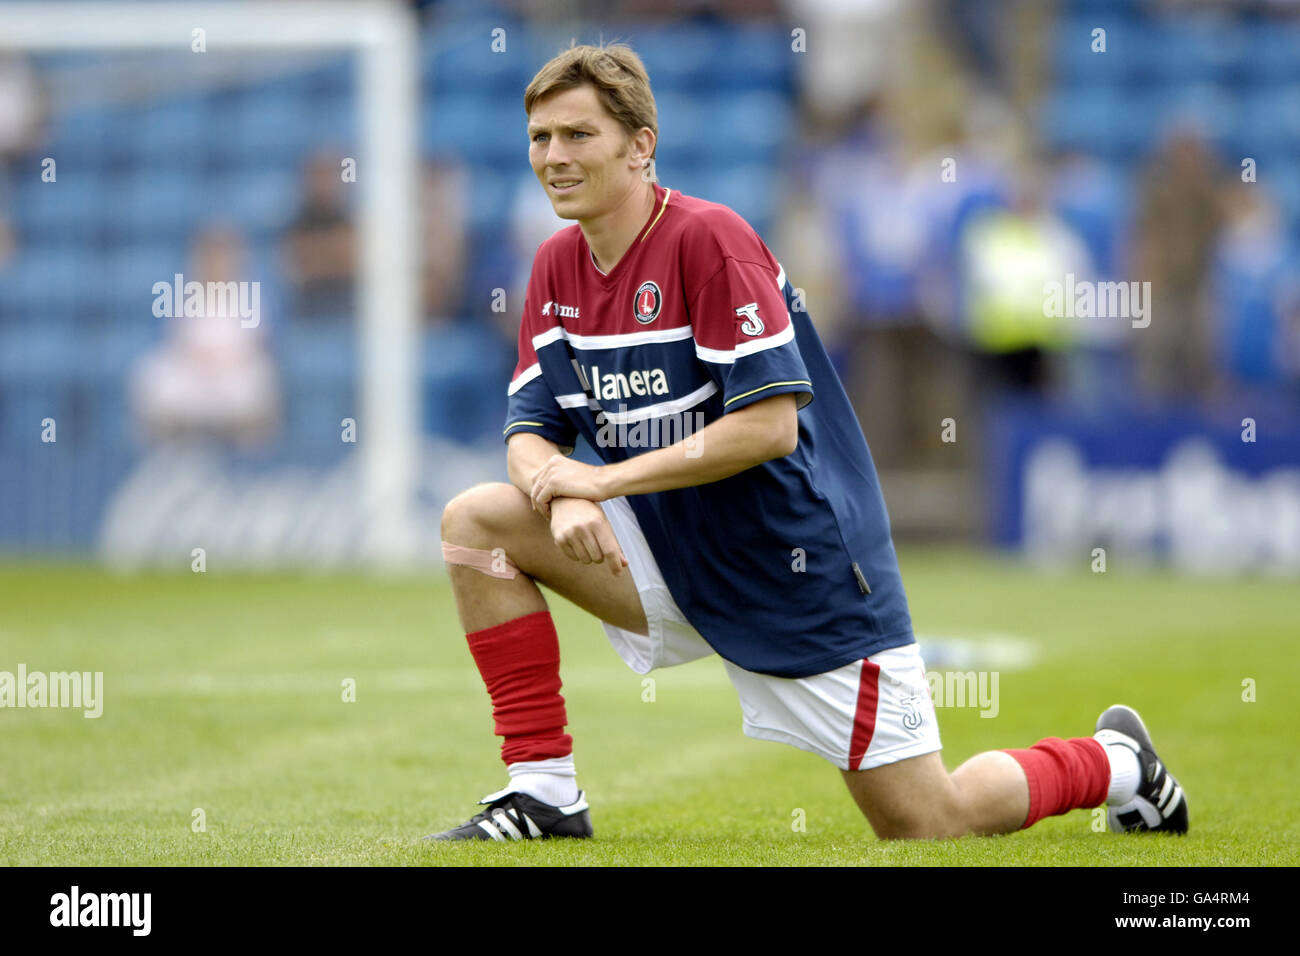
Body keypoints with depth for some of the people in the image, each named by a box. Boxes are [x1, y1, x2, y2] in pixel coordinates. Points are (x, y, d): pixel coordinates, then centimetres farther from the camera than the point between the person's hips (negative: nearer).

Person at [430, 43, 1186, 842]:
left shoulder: (708, 238, -19)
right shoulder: (559, 266, 4)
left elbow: (770, 425, -25)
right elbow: (532, 433, 3)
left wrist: (606, 478, -24)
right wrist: (565, 496, -21)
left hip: (803, 566, -7)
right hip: (673, 556, 7)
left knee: (928, 824, -6)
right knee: (476, 521, -11)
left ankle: (1114, 762, 22)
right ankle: (545, 790, -7)